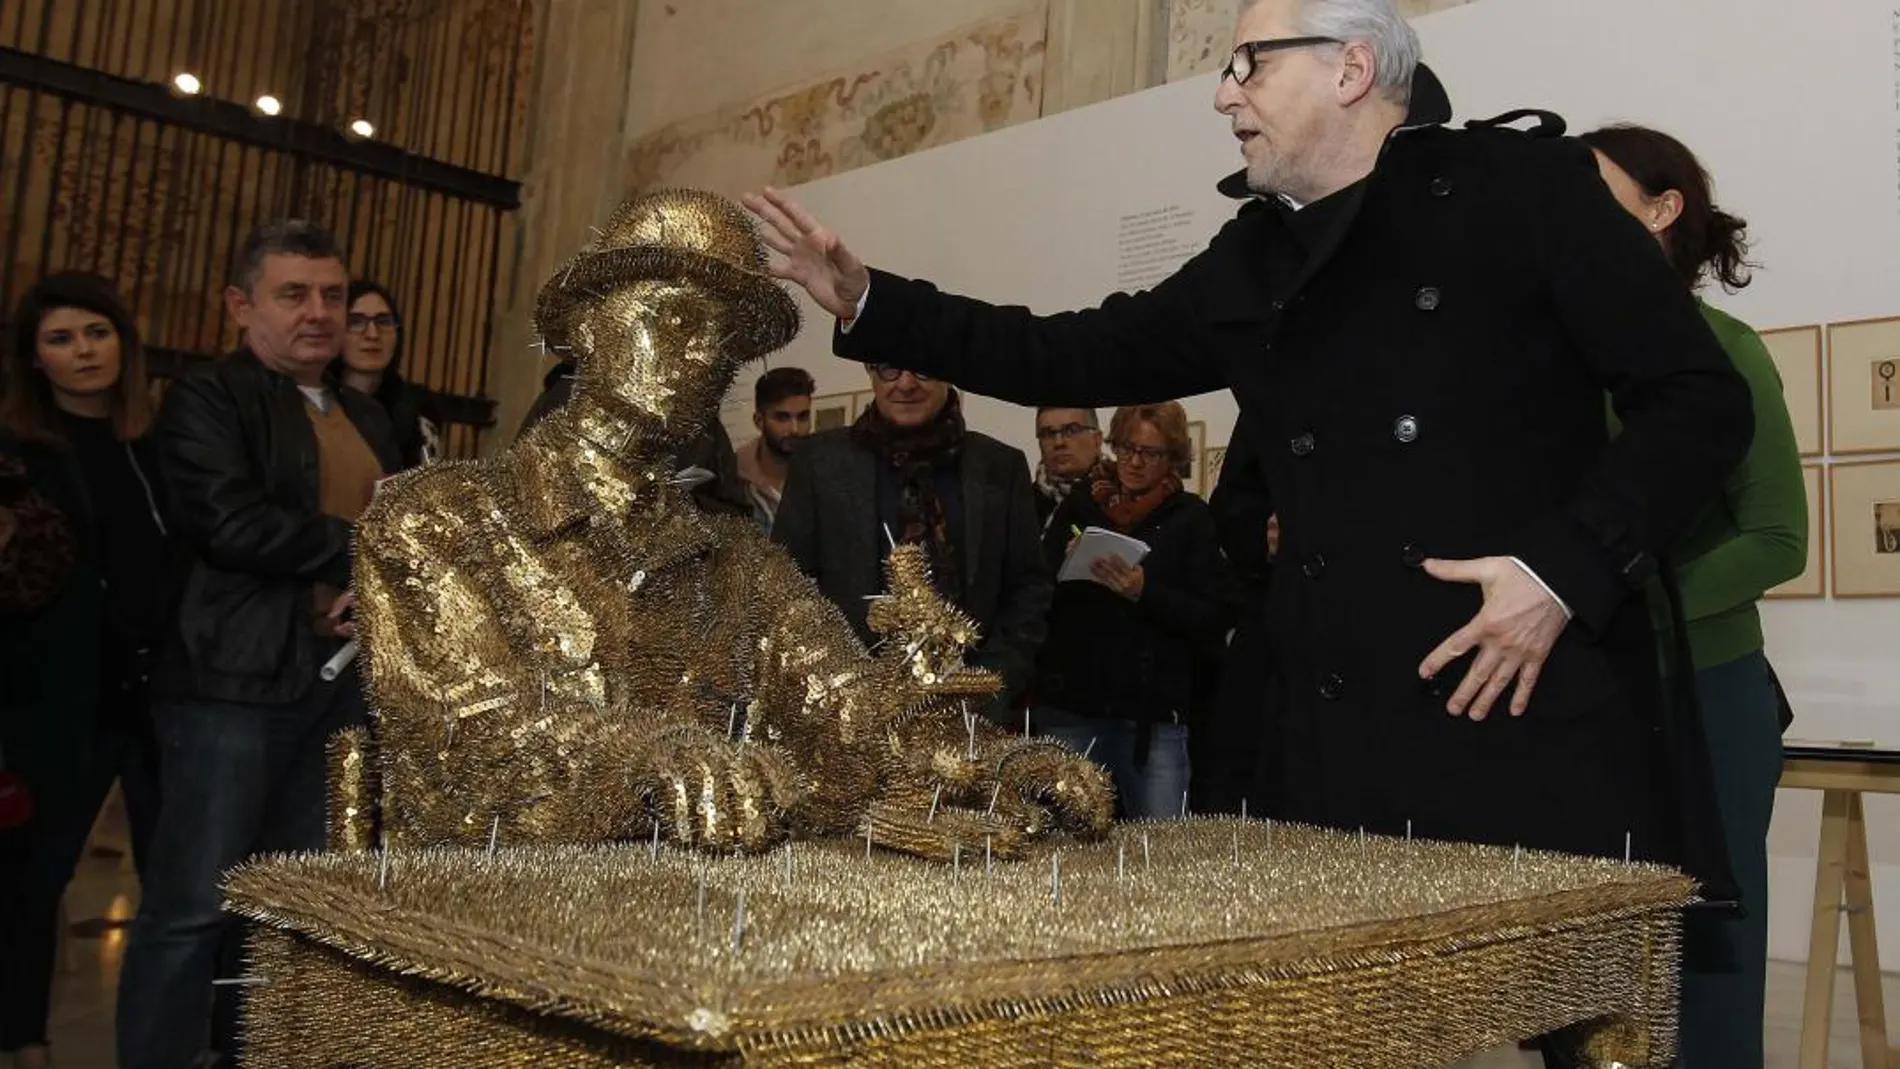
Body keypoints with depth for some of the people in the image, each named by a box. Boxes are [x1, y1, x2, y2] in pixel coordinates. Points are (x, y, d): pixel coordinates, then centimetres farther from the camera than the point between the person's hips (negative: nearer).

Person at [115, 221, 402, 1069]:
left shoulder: (367, 420, 20)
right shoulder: (205, 401, -1)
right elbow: (229, 522, -17)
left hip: (344, 680, 6)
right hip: (237, 679, -6)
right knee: (192, 906, -3)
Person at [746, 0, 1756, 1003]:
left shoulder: (1521, 183, -1)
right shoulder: (1253, 263, 13)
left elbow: (1701, 398, -3)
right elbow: (1075, 358, 15)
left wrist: (1567, 566, -16)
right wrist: (866, 303, 8)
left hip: (1542, 738, -4)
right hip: (1348, 756, 5)